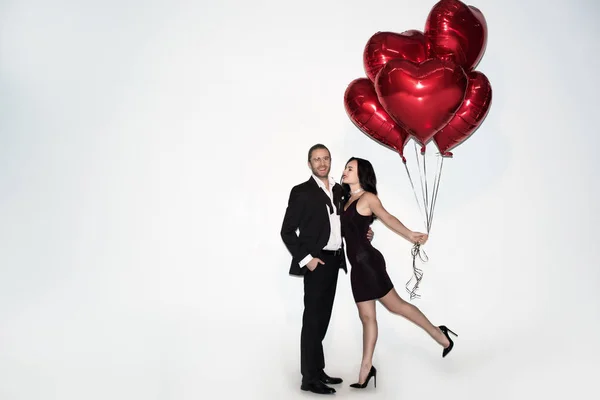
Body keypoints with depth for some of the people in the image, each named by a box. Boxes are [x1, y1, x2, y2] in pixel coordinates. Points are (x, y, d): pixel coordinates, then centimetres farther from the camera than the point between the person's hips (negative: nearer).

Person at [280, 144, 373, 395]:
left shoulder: (338, 190, 11)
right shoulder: (301, 192, -8)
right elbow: (287, 231, -10)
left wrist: (362, 233, 3)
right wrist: (305, 258, -16)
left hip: (333, 261, 7)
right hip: (316, 262, -7)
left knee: (322, 318, 14)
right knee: (313, 319, -2)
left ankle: (317, 371, 26)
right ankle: (309, 378, 7)